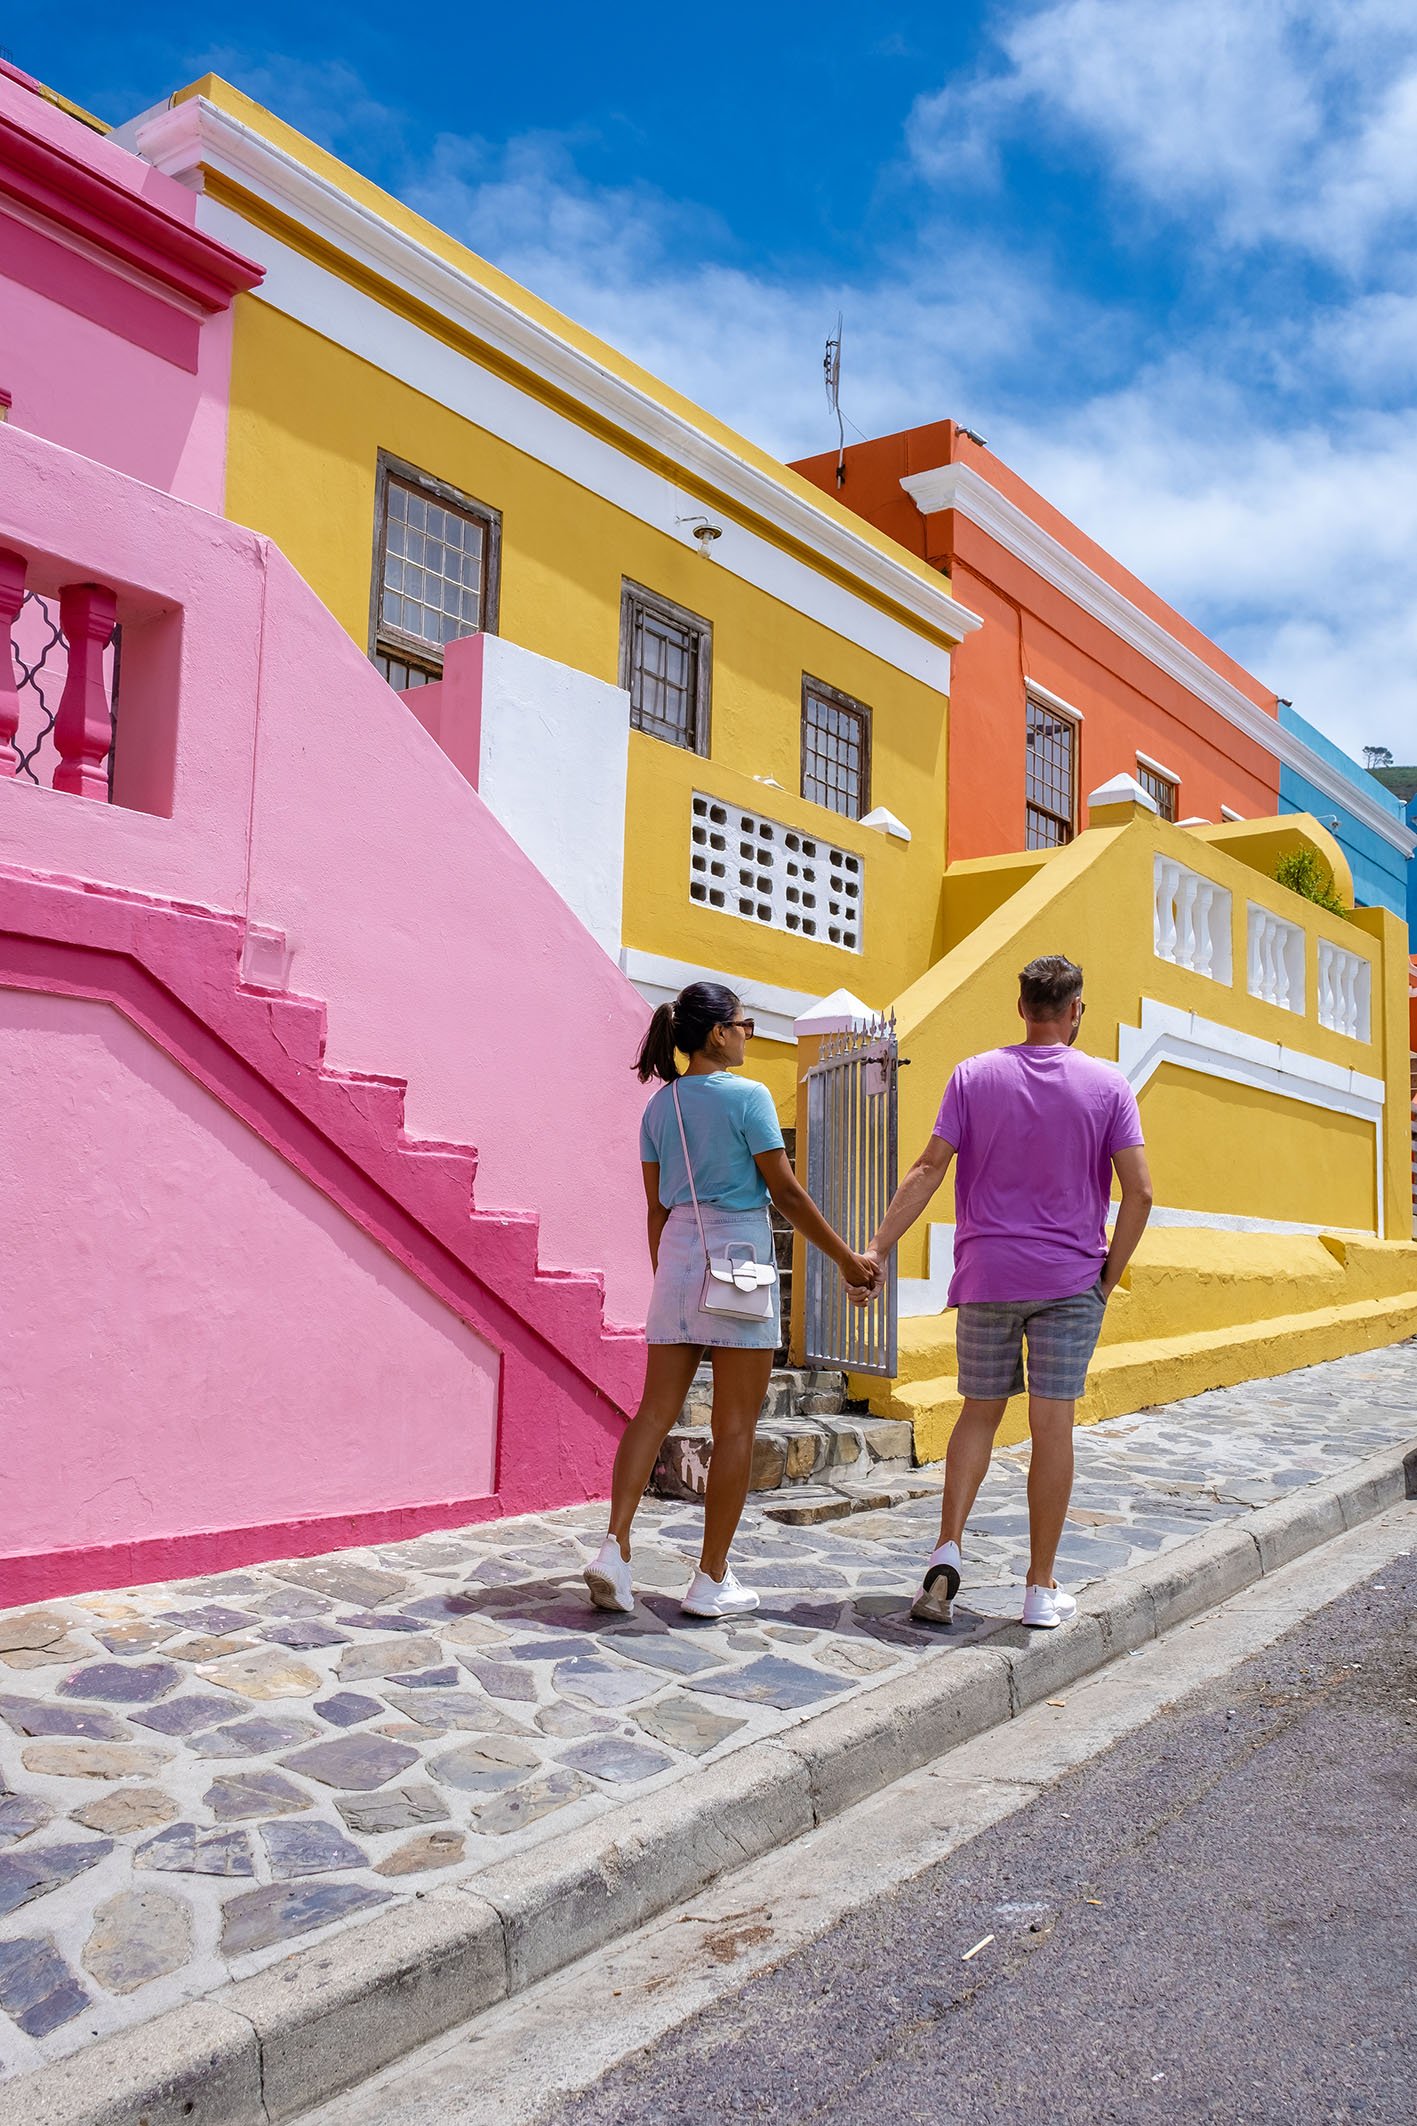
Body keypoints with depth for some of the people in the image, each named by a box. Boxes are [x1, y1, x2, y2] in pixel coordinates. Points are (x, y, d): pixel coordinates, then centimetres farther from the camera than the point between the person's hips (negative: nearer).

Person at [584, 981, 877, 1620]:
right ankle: (712, 1580, 7)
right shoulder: (747, 1096, -9)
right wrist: (847, 1259, -2)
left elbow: (657, 1206, 13)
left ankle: (615, 1545, -6)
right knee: (735, 1427, 2)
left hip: (676, 1255, 6)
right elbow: (787, 1191, -9)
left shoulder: (660, 1106, 9)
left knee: (655, 1410, 6)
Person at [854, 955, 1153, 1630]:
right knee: (1053, 1426, 4)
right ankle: (1042, 1588, 10)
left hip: (987, 1277, 1)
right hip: (1071, 1282, -1)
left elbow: (929, 1170, -6)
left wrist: (877, 1249, -3)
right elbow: (1139, 1192, -6)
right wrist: (1109, 1276, 4)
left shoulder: (974, 1076, 0)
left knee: (979, 1413, 14)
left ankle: (948, 1550, 0)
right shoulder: (1108, 1085, -1)